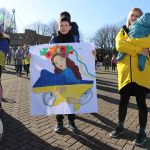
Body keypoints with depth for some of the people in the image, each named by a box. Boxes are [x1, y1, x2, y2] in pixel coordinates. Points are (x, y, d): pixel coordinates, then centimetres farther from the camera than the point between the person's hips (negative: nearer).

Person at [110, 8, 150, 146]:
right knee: (123, 100, 11)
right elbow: (119, 45, -9)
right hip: (125, 72, 2)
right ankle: (121, 127, 28)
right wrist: (139, 50, -16)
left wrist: (127, 42, -11)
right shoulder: (123, 31, 14)